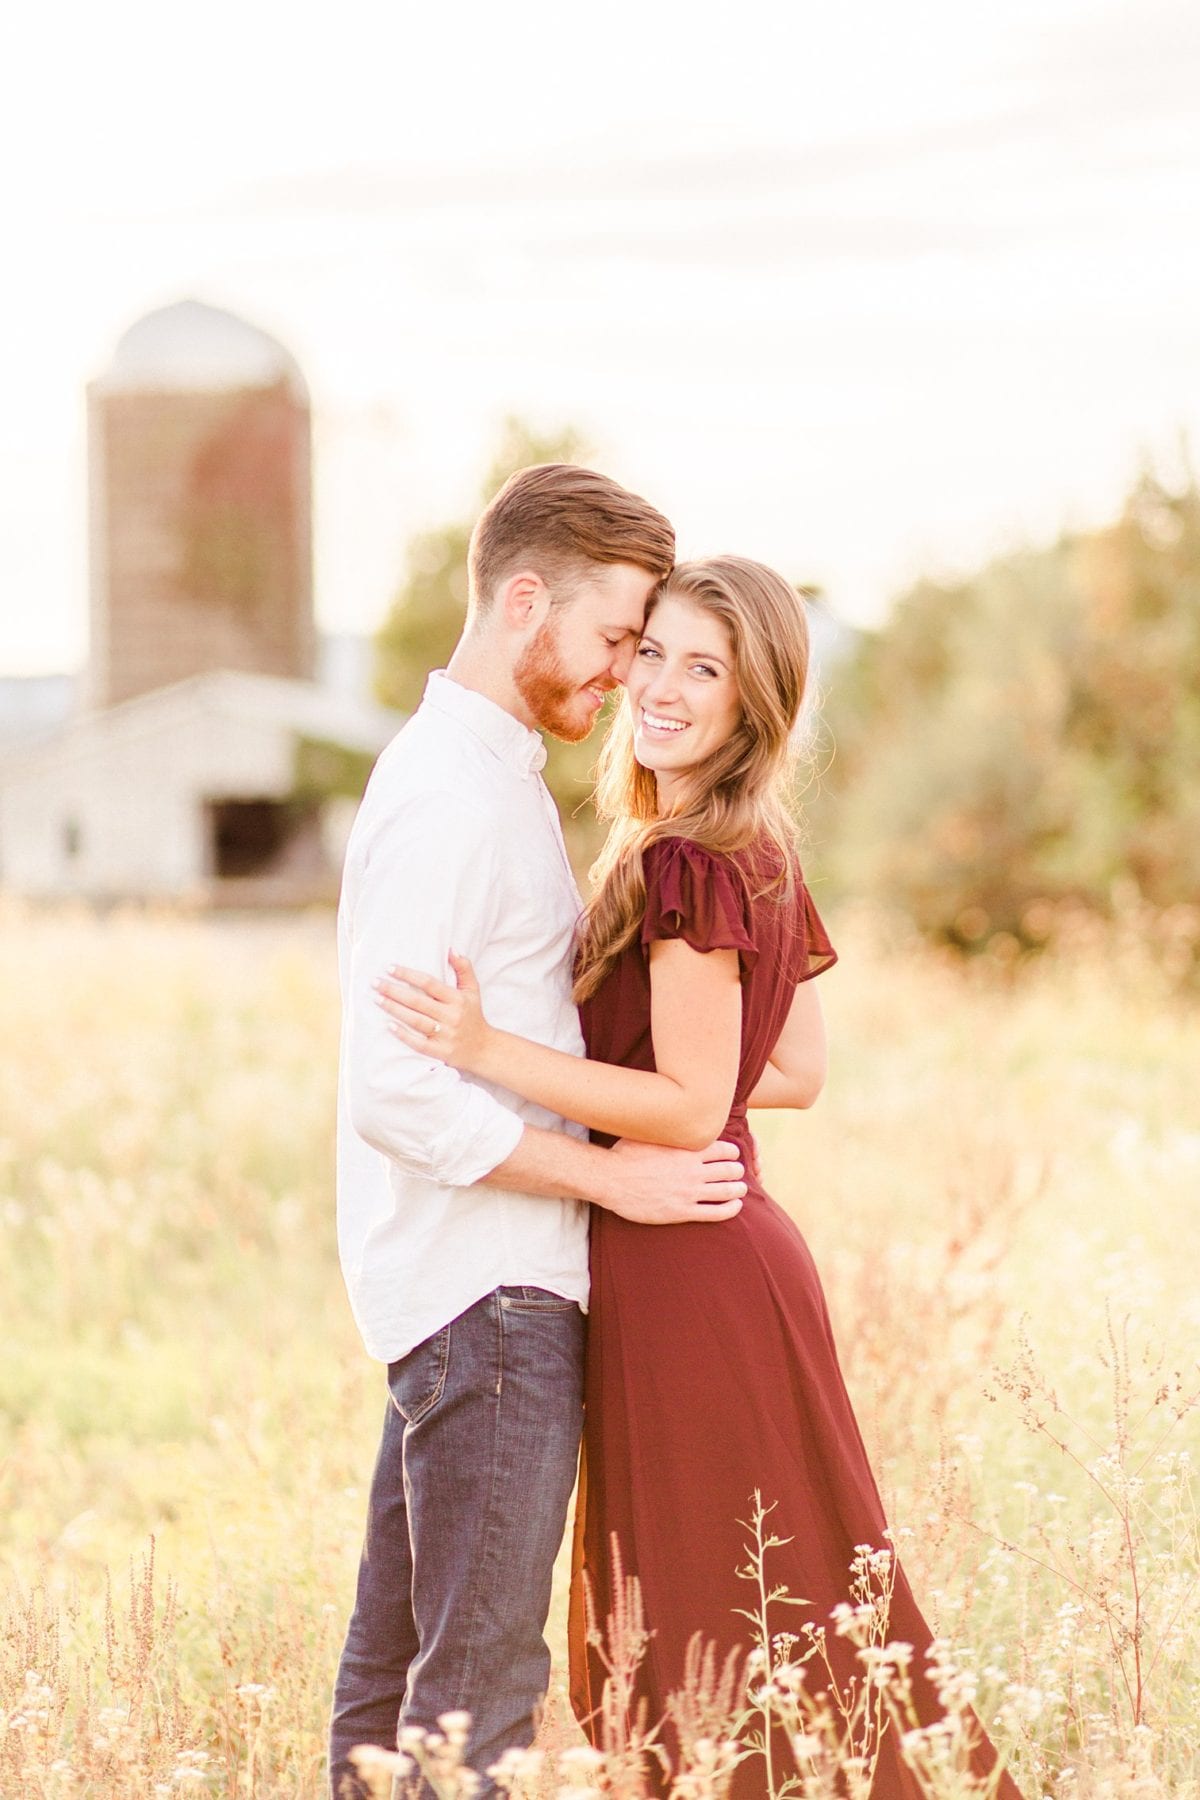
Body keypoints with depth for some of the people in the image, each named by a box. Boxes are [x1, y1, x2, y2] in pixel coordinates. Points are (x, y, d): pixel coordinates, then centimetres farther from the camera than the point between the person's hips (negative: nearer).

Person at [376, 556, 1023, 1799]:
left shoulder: (686, 866, -17)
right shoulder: (762, 856, 11)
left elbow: (692, 1108, -20)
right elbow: (796, 1075, 16)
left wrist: (489, 1051, -24)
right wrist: (636, 1061, 16)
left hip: (689, 1278, -10)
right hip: (717, 1257, 10)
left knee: (708, 1648, -1)